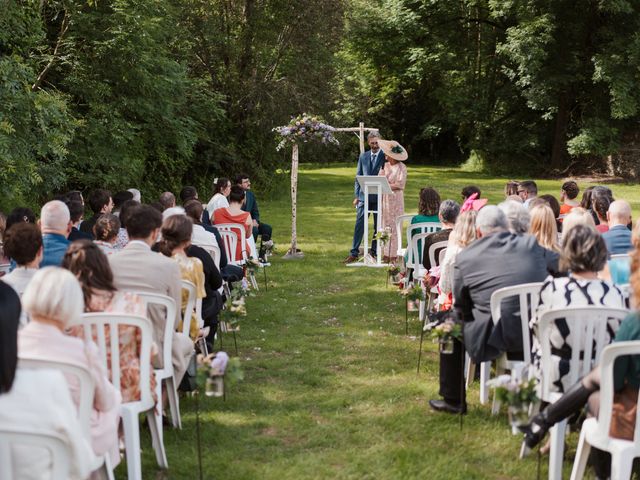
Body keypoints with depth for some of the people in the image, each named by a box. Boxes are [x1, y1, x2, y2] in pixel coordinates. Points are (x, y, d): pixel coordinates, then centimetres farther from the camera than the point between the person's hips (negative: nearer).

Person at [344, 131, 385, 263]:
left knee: (378, 226, 5)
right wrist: (356, 196, 5)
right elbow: (358, 177, 11)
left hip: (379, 196, -2)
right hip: (364, 196, 2)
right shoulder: (363, 157, 9)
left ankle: (374, 252, 14)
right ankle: (354, 253, 1)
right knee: (359, 224, -1)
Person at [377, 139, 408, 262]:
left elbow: (400, 184, -13)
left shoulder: (401, 167, -6)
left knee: (394, 227, -4)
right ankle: (387, 254, 12)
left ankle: (394, 254, 0)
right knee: (385, 226, 6)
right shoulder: (385, 165, 12)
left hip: (396, 199, -6)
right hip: (384, 198, 6)